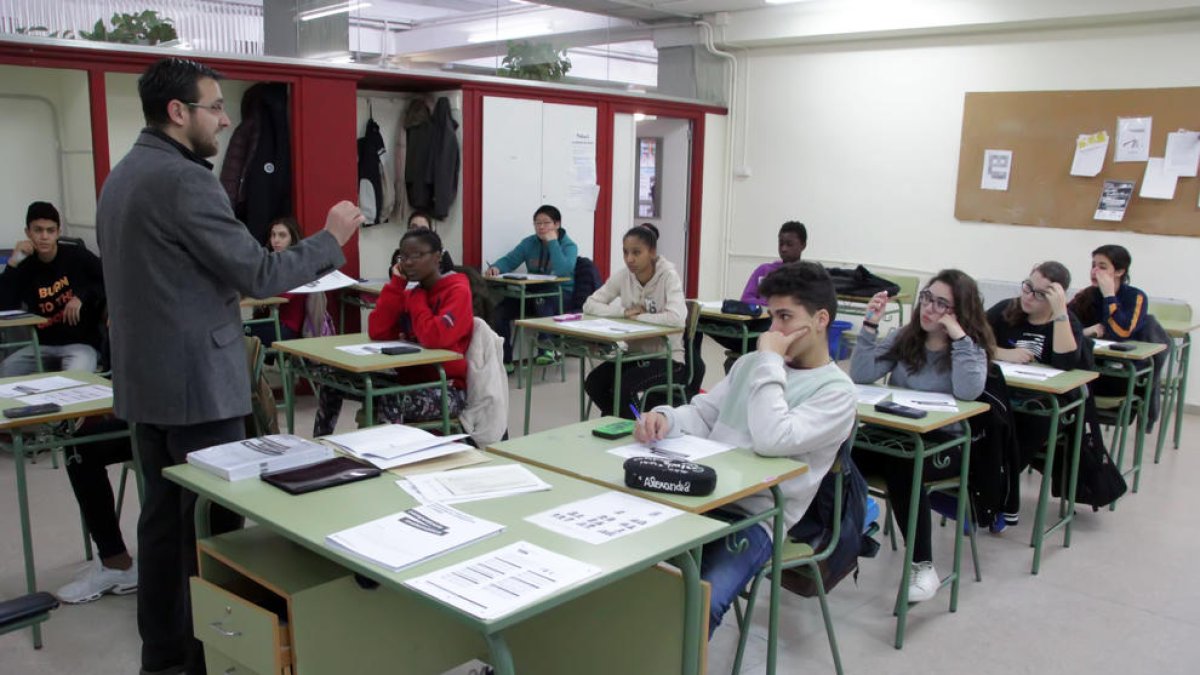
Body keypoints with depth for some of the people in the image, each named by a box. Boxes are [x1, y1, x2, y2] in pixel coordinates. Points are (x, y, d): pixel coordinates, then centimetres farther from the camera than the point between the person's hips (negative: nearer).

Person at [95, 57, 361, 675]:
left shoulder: (121, 177, 13)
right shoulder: (185, 179, -18)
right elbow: (258, 276, -17)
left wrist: (231, 286, 23)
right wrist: (331, 239, -6)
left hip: (143, 380, 10)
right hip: (197, 381, -9)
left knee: (163, 516, 15)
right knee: (212, 524, 0)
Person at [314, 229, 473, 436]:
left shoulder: (457, 291, -13)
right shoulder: (411, 293, 11)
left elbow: (435, 338, -29)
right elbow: (377, 332, -1)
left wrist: (416, 298, -11)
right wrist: (397, 283, -3)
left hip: (447, 389, -8)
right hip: (409, 379, 8)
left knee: (391, 402, -36)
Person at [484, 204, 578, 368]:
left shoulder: (569, 246, -5)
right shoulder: (529, 243, 9)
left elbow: (563, 271, -24)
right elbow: (509, 260, 1)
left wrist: (552, 242, -19)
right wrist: (495, 267, -22)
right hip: (533, 294, 5)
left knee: (542, 299, -39)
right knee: (501, 308, -18)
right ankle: (504, 360, -9)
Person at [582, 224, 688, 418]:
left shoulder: (669, 276, -16)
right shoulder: (623, 275, -1)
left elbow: (676, 318, -33)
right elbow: (589, 305, -3)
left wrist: (637, 316, -20)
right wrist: (625, 312, -17)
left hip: (668, 357, -5)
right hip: (635, 353, 6)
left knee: (625, 385, -28)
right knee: (593, 383, -15)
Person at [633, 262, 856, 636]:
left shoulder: (836, 390, -4)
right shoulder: (751, 364, 16)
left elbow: (771, 441, -20)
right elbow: (702, 414, 17)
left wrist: (770, 360, -12)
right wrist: (665, 417, -6)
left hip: (755, 516, -5)